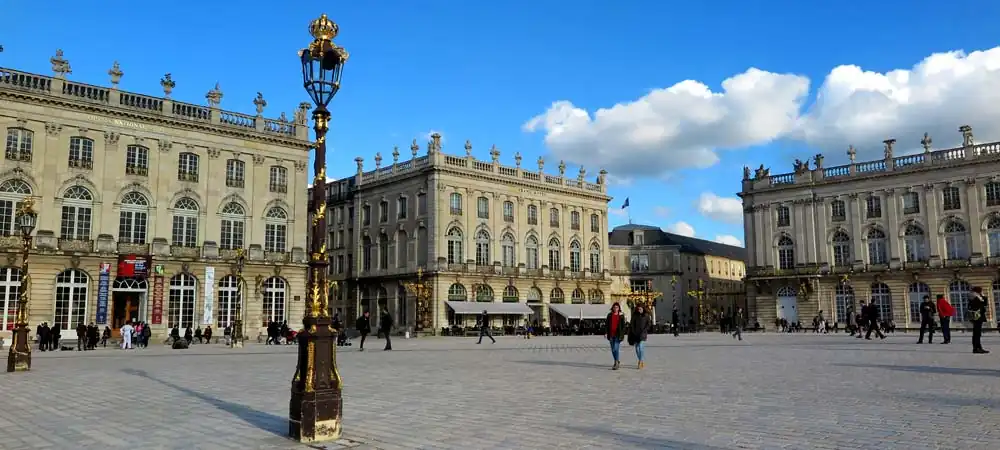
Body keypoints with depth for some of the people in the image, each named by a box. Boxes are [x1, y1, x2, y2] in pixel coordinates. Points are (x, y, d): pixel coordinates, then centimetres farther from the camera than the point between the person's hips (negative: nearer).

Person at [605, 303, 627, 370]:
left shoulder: (621, 316, 1)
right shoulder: (609, 315, 7)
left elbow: (623, 326, 2)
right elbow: (606, 324, 7)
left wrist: (622, 334, -6)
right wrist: (605, 333, -3)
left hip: (618, 335, -4)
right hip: (611, 335, 4)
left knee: (615, 349, -14)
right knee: (613, 349, 11)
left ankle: (616, 363, -7)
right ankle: (618, 362, 27)